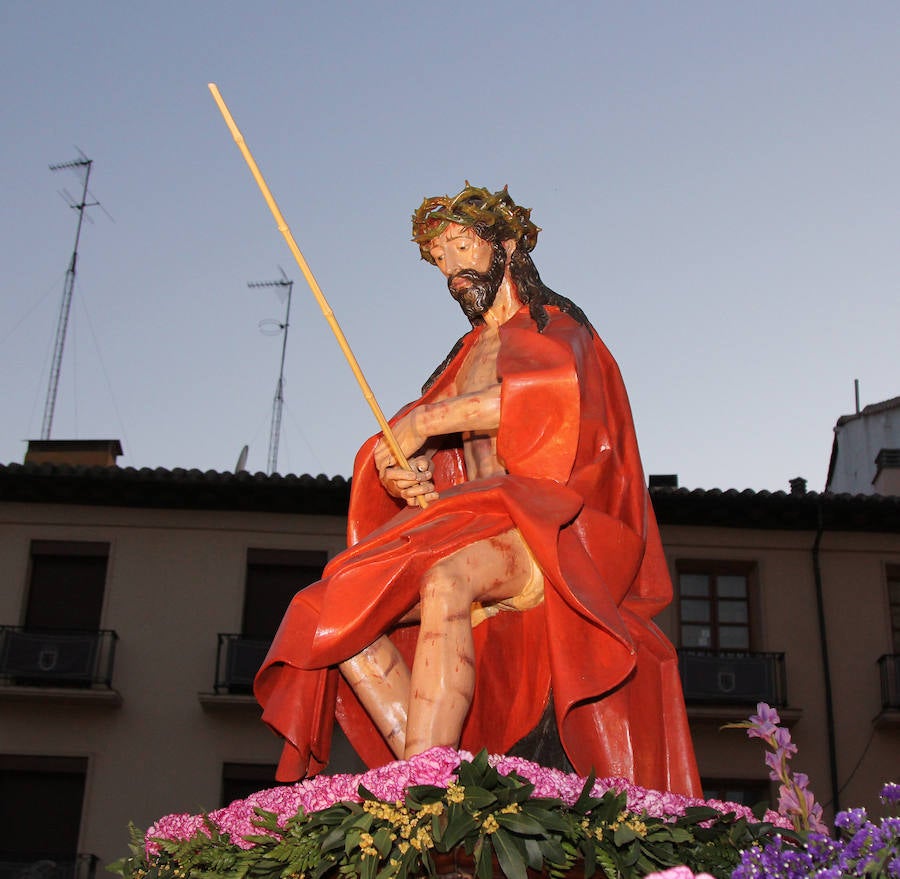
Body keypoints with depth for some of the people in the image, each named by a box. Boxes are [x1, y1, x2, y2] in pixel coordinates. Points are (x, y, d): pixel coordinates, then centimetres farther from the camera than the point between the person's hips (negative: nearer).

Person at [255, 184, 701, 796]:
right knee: (336, 614, -13)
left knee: (445, 580, -38)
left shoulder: (554, 323, 11)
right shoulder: (467, 359, 30)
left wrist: (429, 421, -12)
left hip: (544, 521, -7)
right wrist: (401, 472, -7)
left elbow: (553, 391, -14)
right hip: (471, 528, 7)